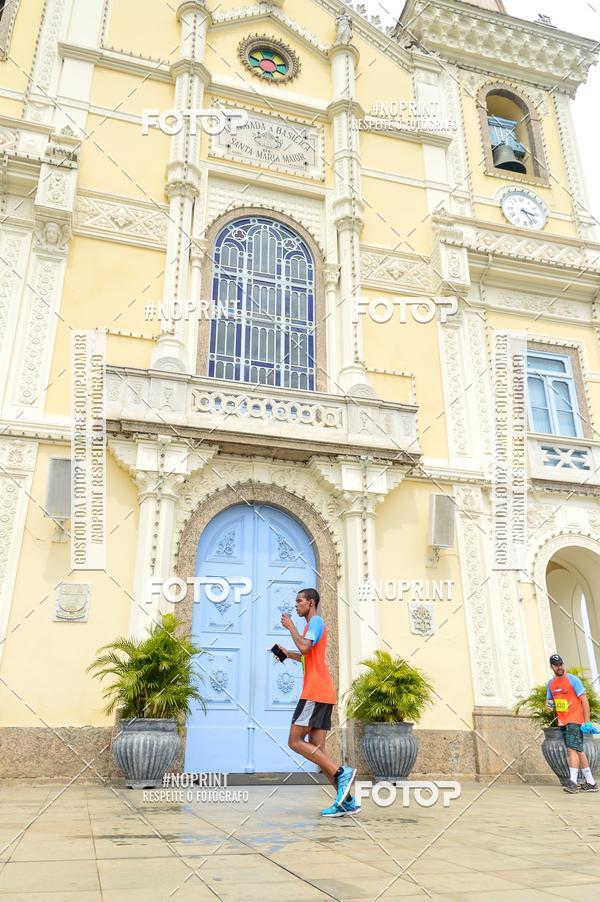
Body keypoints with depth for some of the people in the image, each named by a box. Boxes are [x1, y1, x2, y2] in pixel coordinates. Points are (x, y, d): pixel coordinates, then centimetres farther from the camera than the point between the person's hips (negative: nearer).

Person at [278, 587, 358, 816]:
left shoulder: (316, 621, -5)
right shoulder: (314, 624, 25)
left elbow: (304, 647, -22)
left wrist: (290, 626, -10)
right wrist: (289, 654, 24)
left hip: (315, 693, -10)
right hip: (323, 694, 10)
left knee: (295, 741, -7)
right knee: (316, 750, 5)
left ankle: (341, 772, -14)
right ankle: (347, 801, 1)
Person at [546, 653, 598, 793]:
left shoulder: (573, 679, -8)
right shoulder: (550, 683, 9)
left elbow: (584, 700, -9)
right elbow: (549, 699, 22)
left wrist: (587, 721, -14)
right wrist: (548, 704, -3)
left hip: (575, 720, -7)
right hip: (562, 721, 7)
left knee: (572, 749, -16)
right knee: (578, 750, 11)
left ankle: (573, 782, -18)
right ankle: (590, 783, 19)